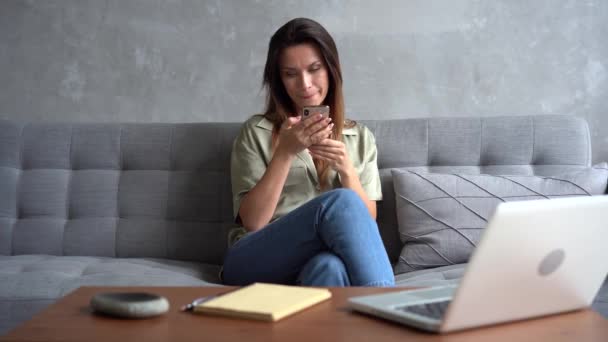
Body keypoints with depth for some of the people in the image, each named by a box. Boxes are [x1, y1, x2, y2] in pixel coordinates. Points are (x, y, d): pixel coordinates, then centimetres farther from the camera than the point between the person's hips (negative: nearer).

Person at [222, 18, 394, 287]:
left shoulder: (360, 138, 17)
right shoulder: (257, 132, 8)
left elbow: (366, 223, 9)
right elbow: (252, 222, -3)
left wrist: (346, 170, -9)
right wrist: (286, 152, -12)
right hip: (256, 264, -1)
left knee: (329, 267, -40)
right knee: (340, 202, -32)